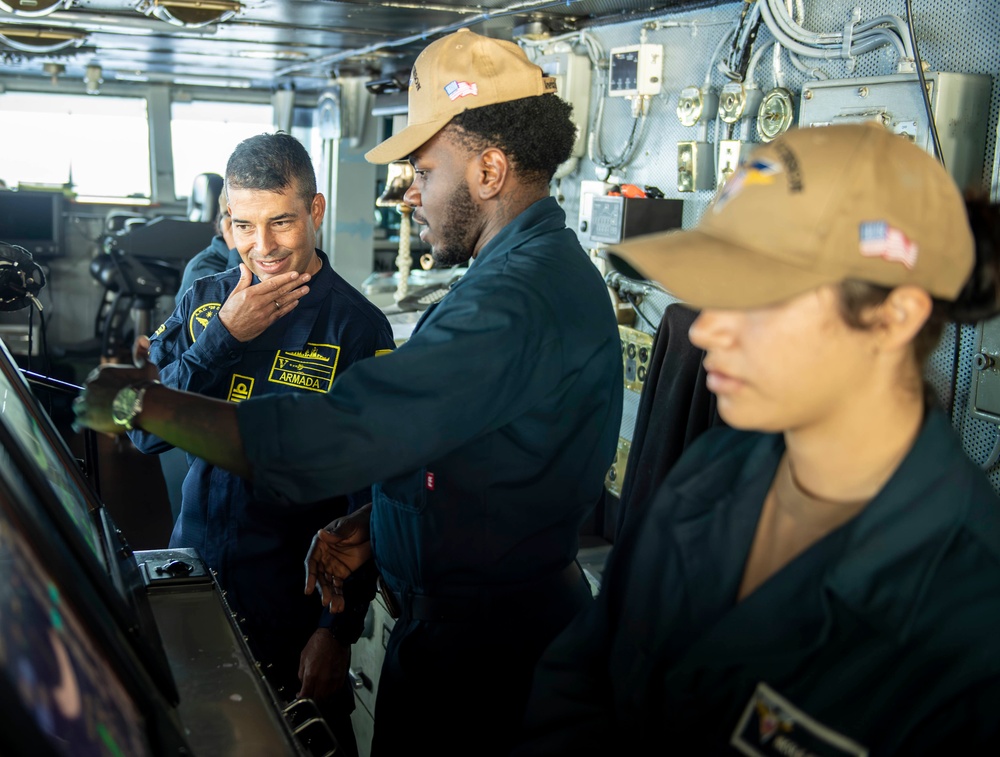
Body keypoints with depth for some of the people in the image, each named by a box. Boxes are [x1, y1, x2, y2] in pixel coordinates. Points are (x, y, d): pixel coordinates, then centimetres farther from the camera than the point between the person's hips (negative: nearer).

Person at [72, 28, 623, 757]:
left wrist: (140, 402, -19)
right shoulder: (542, 266, 7)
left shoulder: (516, 303, -29)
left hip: (477, 651, -9)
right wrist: (368, 521, 3)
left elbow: (316, 442, -32)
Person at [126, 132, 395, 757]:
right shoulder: (204, 302, 1)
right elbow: (146, 434, -6)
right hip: (194, 571, 4)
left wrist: (338, 629, -14)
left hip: (297, 598, -4)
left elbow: (370, 492, -12)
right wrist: (223, 337, -17)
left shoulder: (357, 328, -13)